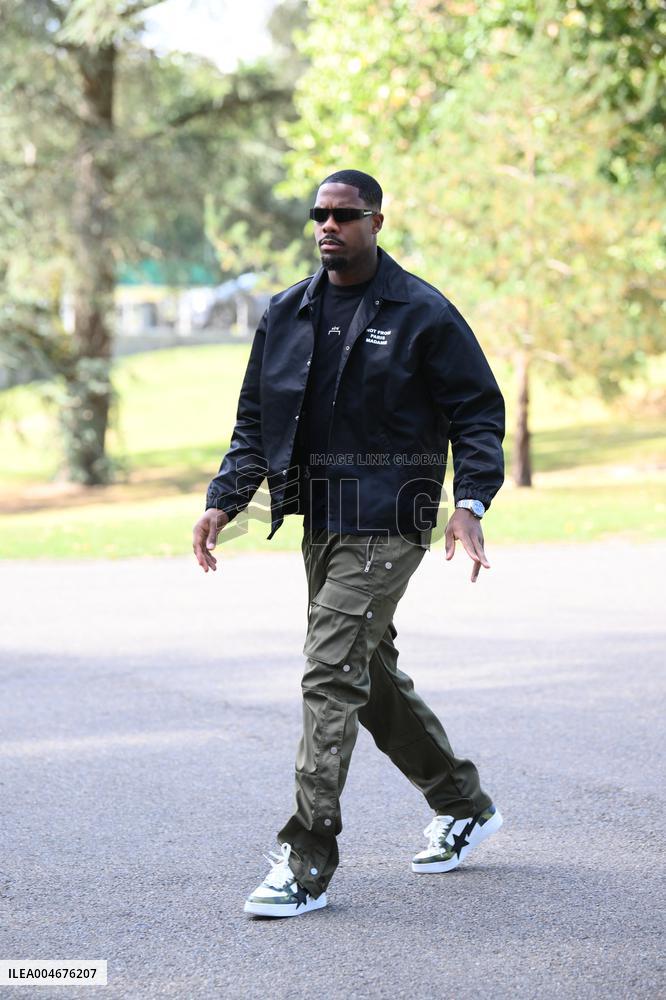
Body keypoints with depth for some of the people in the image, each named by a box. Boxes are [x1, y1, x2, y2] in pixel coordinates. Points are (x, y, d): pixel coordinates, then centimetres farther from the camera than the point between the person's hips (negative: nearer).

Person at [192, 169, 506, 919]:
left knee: (332, 675, -15)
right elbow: (255, 420, 16)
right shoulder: (285, 314, 10)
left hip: (385, 525, -7)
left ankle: (306, 862, -11)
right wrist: (224, 499, 4)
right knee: (370, 673, 16)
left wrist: (470, 503, -17)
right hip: (318, 521, 7)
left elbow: (478, 411, -4)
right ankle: (464, 806, 35)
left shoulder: (422, 314, -5)